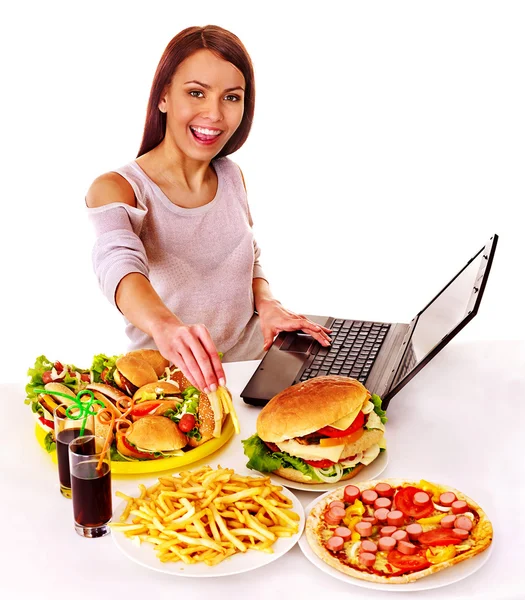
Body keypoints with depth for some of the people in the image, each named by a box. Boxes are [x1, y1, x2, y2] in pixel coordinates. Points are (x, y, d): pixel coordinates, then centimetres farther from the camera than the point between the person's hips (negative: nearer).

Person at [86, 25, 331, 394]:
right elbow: (119, 264, -31)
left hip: (253, 364, 4)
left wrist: (266, 304, -6)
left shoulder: (232, 176, 7)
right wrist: (166, 326, -53)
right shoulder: (116, 189, -11)